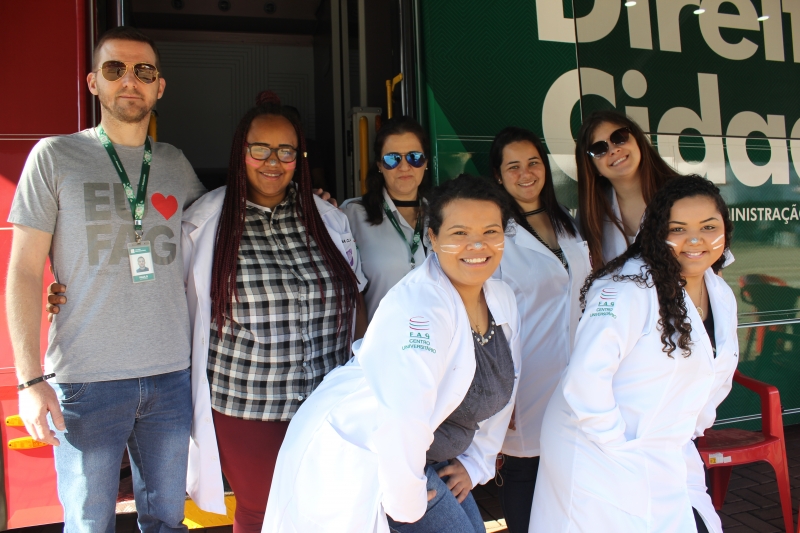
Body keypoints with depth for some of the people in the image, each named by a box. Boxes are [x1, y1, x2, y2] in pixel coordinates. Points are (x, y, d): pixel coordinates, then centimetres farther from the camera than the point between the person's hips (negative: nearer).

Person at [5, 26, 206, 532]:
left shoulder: (176, 164, 8)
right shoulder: (55, 156, -1)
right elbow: (24, 271, -2)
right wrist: (30, 379, -9)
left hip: (171, 375, 3)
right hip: (86, 378, -3)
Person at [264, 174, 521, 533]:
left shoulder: (503, 300, 0)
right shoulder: (419, 305, -27)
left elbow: (503, 391, 10)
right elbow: (403, 416, -32)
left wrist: (475, 462, 9)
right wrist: (406, 501, -21)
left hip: (414, 451, 8)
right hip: (356, 457, -8)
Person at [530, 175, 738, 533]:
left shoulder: (722, 297, 6)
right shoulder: (630, 286, -21)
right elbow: (585, 376, -26)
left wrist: (689, 430, 11)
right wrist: (618, 446, -18)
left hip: (671, 457, 8)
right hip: (600, 458, -7)